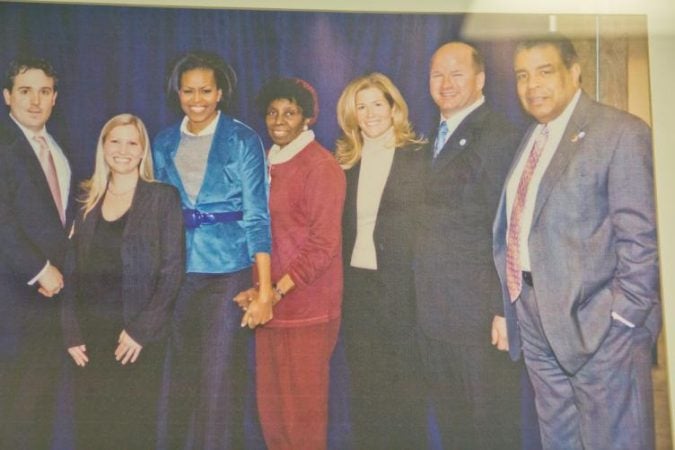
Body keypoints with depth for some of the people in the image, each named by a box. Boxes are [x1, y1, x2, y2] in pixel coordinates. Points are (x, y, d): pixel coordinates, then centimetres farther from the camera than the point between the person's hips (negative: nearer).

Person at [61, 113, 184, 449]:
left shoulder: (163, 198, -1)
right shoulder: (88, 201, 10)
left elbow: (172, 270, -6)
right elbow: (73, 271, 9)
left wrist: (141, 330, -12)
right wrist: (71, 332, -1)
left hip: (138, 338, -3)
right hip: (90, 337, 3)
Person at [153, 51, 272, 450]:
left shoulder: (243, 141, -4)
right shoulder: (165, 143, 8)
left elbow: (257, 218, -7)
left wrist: (265, 290, -12)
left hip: (228, 271, -4)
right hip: (176, 272, 4)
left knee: (220, 380, 0)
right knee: (181, 377, 12)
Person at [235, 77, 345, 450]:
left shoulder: (320, 166, -10)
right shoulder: (269, 162, 13)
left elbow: (323, 245, -14)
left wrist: (278, 290, -17)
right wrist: (260, 290, 7)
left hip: (305, 304, -7)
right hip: (269, 302, 7)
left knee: (303, 403, 3)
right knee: (270, 403, 13)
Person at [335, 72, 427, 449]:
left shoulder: (418, 157, -3)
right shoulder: (347, 161, 10)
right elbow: (343, 228, 11)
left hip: (402, 287, -4)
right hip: (357, 286, 4)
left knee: (404, 387, 5)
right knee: (365, 387, 13)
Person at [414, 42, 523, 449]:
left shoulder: (498, 137, -12)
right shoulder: (439, 138, 14)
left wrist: (505, 311, -17)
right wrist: (425, 303, 9)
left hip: (480, 314, -8)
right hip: (436, 315, 8)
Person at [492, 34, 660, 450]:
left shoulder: (621, 133, -9)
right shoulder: (530, 140, 13)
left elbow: (641, 238, -13)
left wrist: (622, 317, -16)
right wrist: (506, 306, 10)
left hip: (597, 322, -7)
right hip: (535, 320, 7)